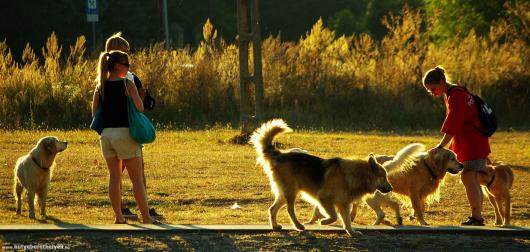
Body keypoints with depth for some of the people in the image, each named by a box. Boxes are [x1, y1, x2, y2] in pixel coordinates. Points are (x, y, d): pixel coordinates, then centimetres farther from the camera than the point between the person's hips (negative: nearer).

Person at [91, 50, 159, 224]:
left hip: (106, 133, 5)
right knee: (137, 179, 2)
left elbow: (94, 113, 8)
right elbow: (140, 108, -13)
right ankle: (146, 217, 4)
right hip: (124, 133, -5)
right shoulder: (127, 84, -10)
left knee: (114, 177, 11)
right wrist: (137, 95, 5)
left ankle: (118, 217, 12)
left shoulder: (100, 86, 6)